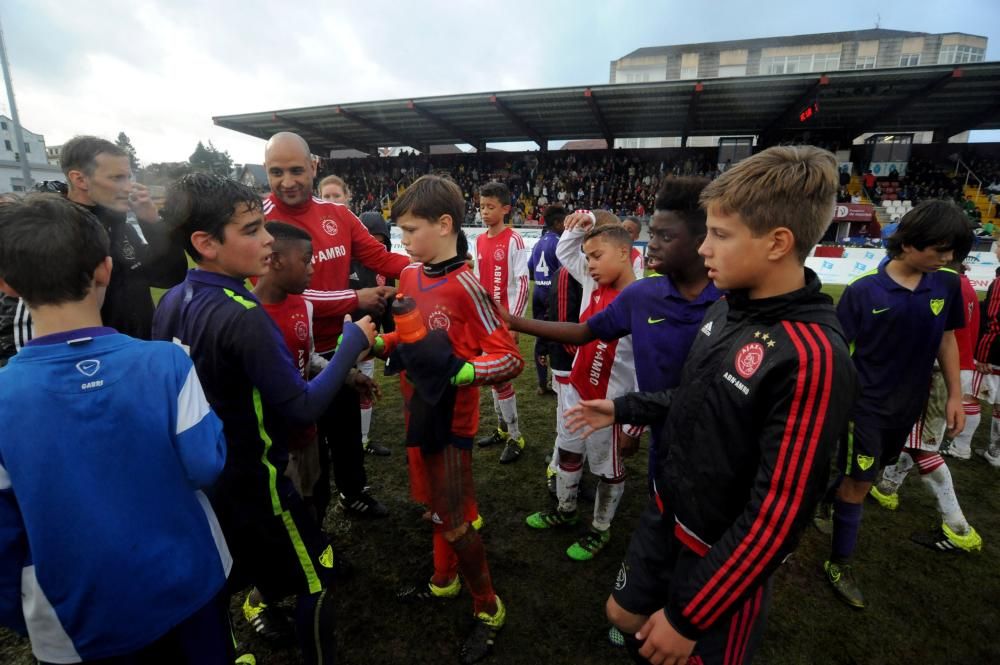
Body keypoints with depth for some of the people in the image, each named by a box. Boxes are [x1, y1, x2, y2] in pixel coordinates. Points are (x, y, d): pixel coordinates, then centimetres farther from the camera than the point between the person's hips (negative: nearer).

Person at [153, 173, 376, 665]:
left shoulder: (171, 301, -3)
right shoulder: (244, 316, -29)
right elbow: (304, 408, -27)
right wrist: (353, 341, -19)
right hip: (251, 482, -8)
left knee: (214, 587, 30)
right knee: (315, 577, 13)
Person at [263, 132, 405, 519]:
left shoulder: (336, 213, 0)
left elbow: (377, 255, -2)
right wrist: (354, 299, -25)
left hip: (339, 344, 6)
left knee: (348, 424, 23)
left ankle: (353, 494, 49)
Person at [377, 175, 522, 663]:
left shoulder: (465, 286, -23)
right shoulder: (409, 275, 1)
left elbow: (511, 358, -22)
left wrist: (453, 370, -33)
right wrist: (376, 344, -1)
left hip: (449, 421, -7)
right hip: (417, 412, 7)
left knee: (455, 521, 7)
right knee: (436, 508, 24)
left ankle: (489, 609, 31)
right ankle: (444, 580, 48)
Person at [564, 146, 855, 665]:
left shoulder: (812, 357, -29)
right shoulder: (728, 309, -5)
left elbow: (777, 516, -26)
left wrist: (688, 616, -19)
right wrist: (623, 409, 14)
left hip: (722, 557, -6)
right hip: (665, 516, 7)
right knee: (623, 616, 23)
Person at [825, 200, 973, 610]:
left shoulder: (947, 286, -3)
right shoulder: (863, 290, -18)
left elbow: (947, 339, 8)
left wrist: (955, 394, 7)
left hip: (909, 403, 5)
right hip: (866, 403, -5)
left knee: (866, 474, 20)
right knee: (859, 482, 3)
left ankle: (832, 496, 48)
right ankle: (840, 563, 18)